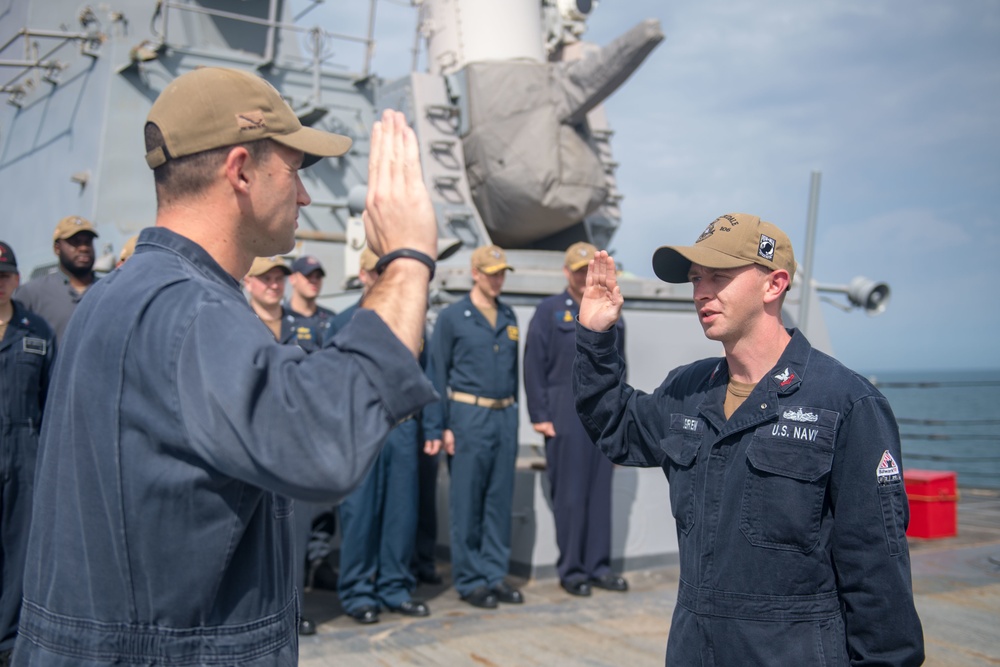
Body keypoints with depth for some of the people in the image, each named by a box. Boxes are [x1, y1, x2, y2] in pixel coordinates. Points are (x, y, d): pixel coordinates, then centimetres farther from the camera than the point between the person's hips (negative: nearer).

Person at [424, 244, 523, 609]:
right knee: (467, 501, 2)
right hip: (469, 415, -5)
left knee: (500, 500, 9)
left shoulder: (509, 317, 13)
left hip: (505, 416, 5)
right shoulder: (452, 316, -2)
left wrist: (513, 411, 11)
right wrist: (436, 428, -7)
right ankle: (469, 580, 12)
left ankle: (495, 574, 19)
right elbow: (437, 375, -4)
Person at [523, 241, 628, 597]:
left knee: (601, 492, 8)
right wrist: (540, 417, -7)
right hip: (565, 417, -4)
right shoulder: (550, 311, 1)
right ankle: (571, 570, 11)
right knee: (569, 494, 1)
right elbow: (533, 367, -2)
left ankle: (598, 565, 17)